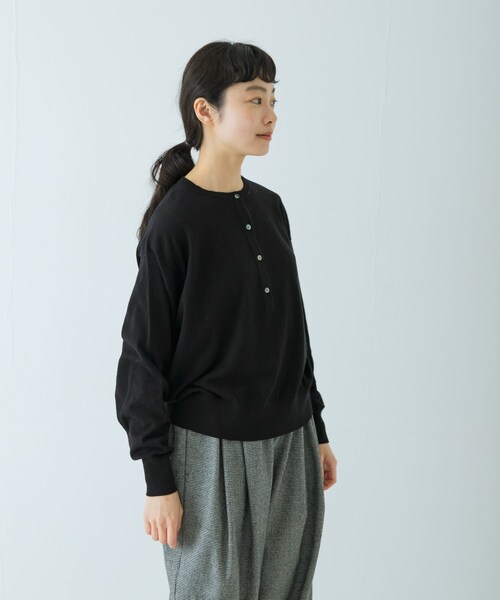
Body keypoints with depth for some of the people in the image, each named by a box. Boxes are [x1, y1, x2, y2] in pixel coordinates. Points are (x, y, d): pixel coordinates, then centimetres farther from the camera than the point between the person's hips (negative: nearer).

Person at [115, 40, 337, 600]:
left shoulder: (270, 207, 6)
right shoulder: (173, 222, -12)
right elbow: (144, 354, -10)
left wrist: (317, 429, 16)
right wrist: (158, 481, -11)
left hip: (290, 446, 6)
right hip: (212, 449, -6)